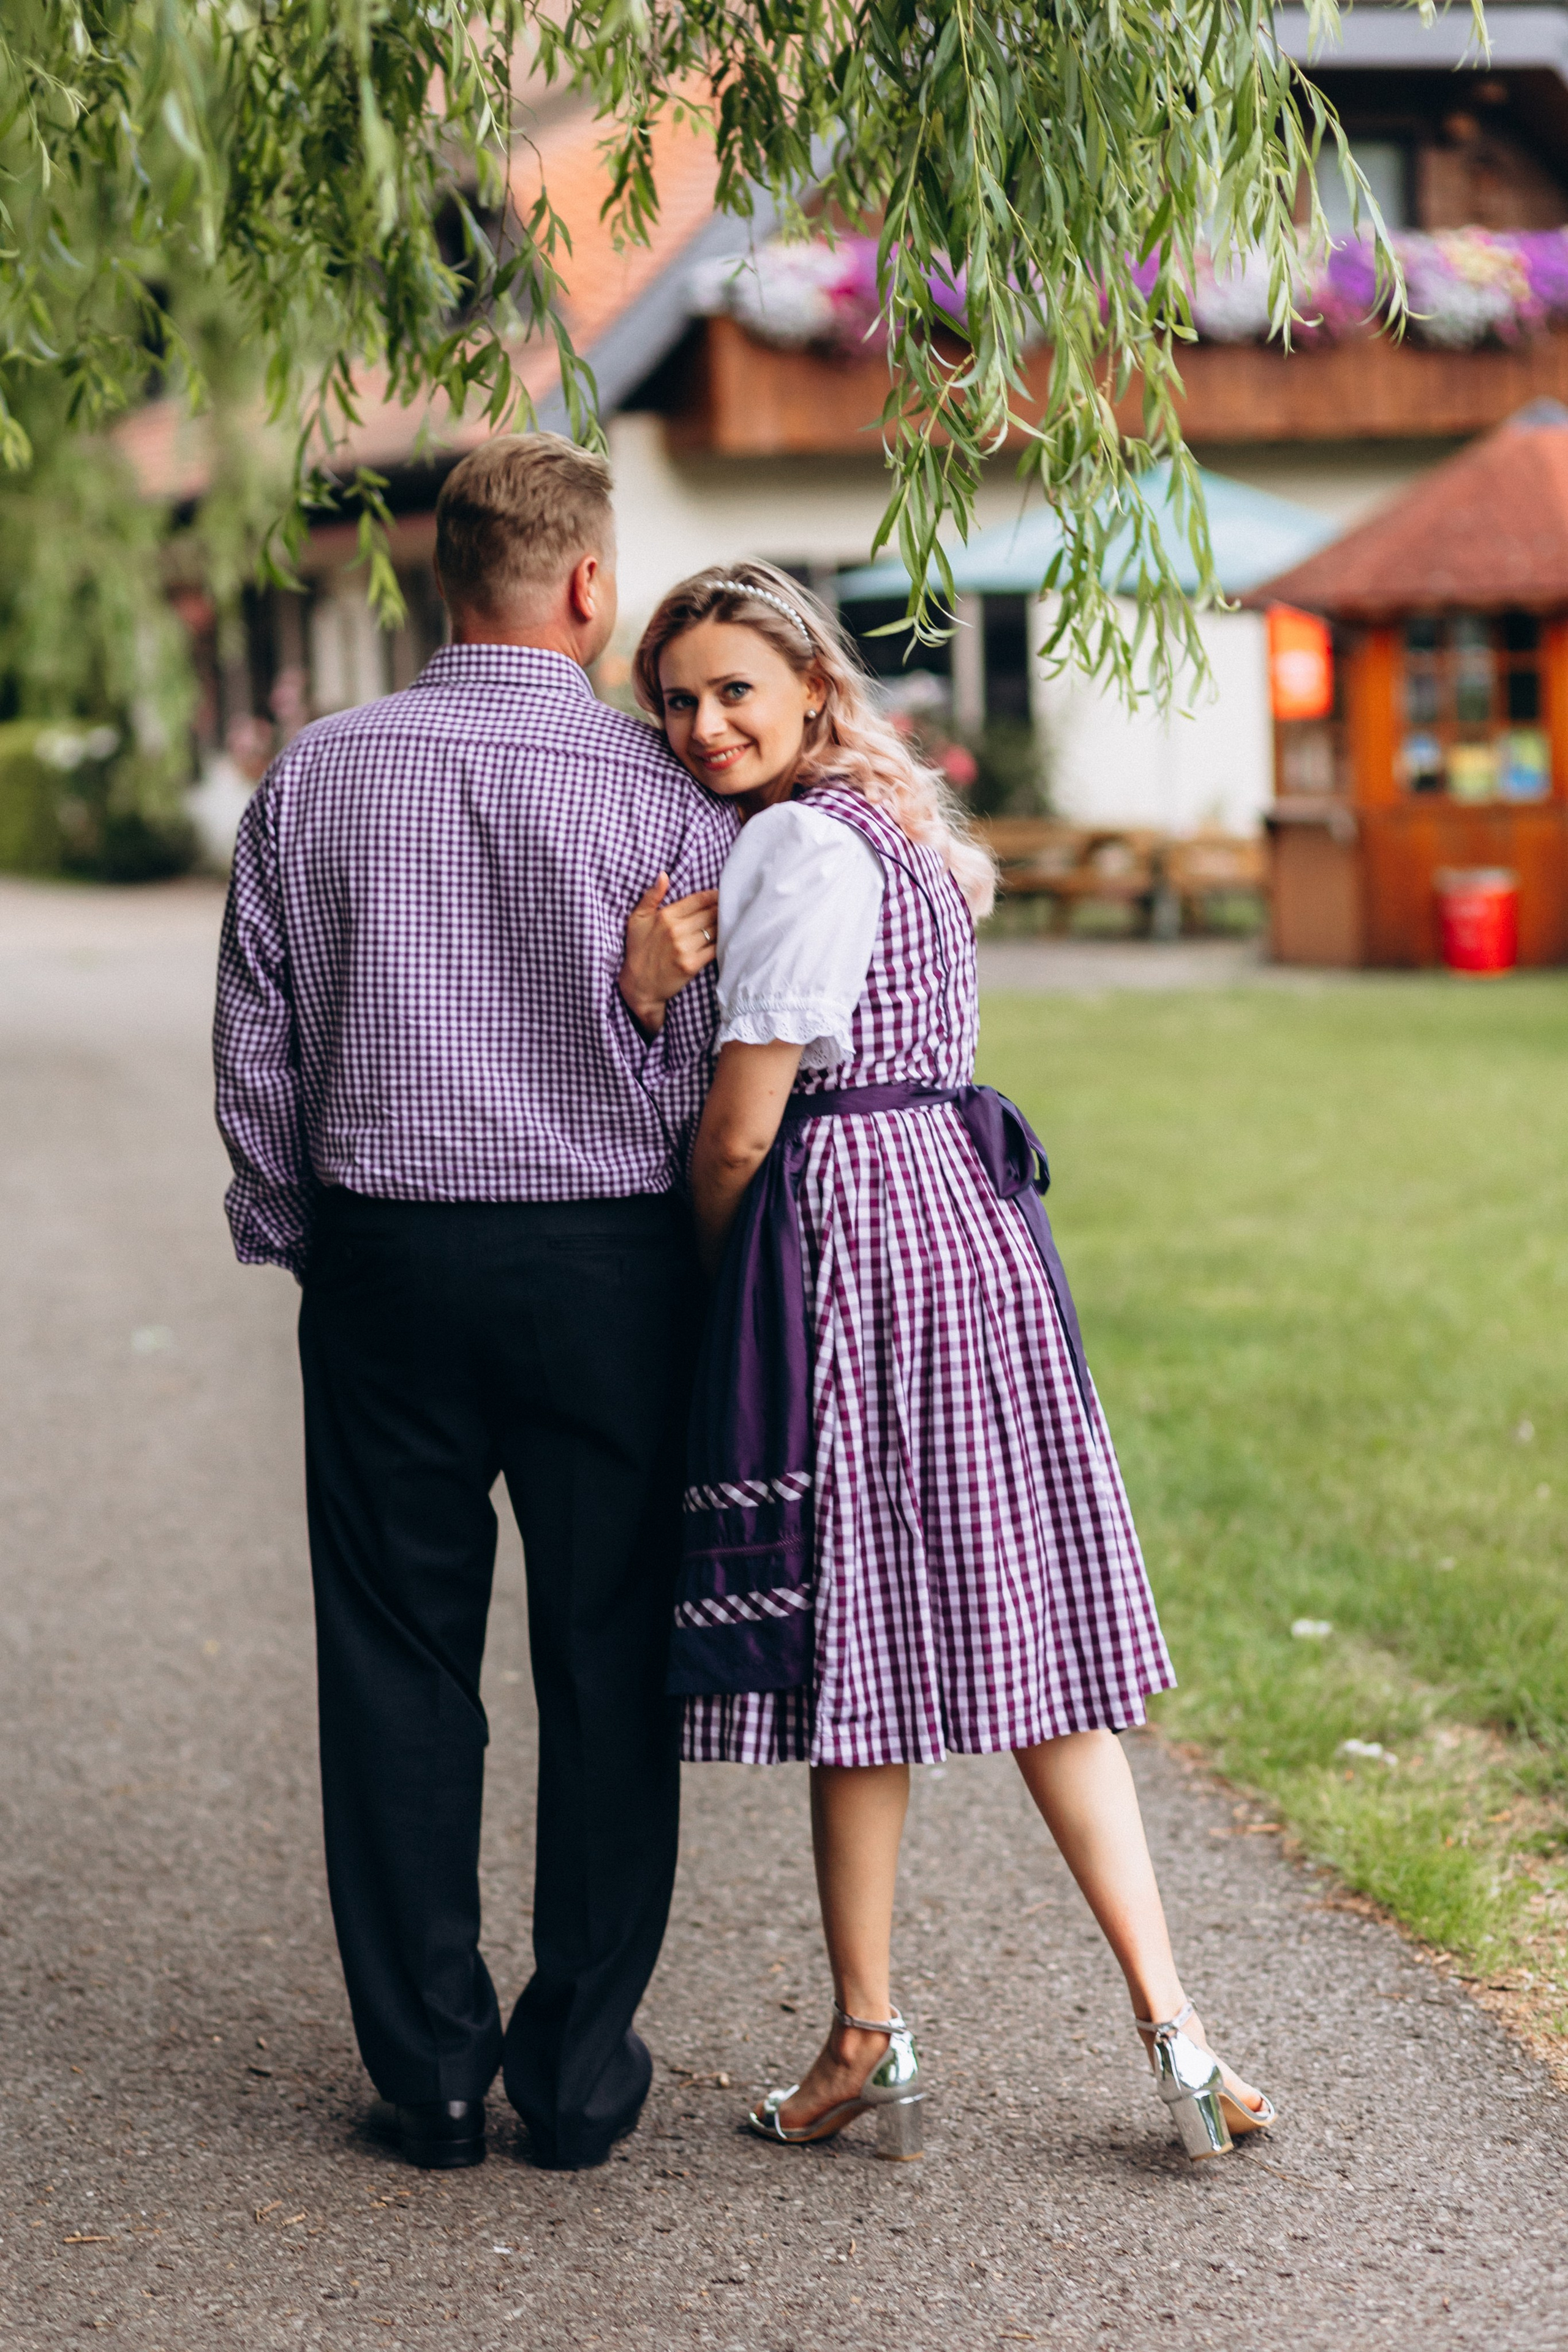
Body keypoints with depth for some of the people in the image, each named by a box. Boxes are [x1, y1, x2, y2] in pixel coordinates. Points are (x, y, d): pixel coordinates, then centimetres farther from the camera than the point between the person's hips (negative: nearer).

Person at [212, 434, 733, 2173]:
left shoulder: (319, 776, 2)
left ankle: (428, 2071, 13)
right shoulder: (661, 792, -6)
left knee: (397, 1668, 9)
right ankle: (580, 2071, 12)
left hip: (385, 1258, 2)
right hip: (610, 1262, -2)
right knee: (608, 1670, 8)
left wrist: (296, 1242, 15)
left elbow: (253, 1048, 7)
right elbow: (718, 1075, -8)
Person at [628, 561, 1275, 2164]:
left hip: (849, 1248, -9)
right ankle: (1167, 2026, 5)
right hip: (961, 1220, 9)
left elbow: (739, 1131, -14)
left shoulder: (800, 845, -13)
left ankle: (865, 2047, 11)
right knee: (1021, 1635, 8)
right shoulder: (893, 829, 17)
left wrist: (714, 1272, 2)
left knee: (852, 1651, 1)